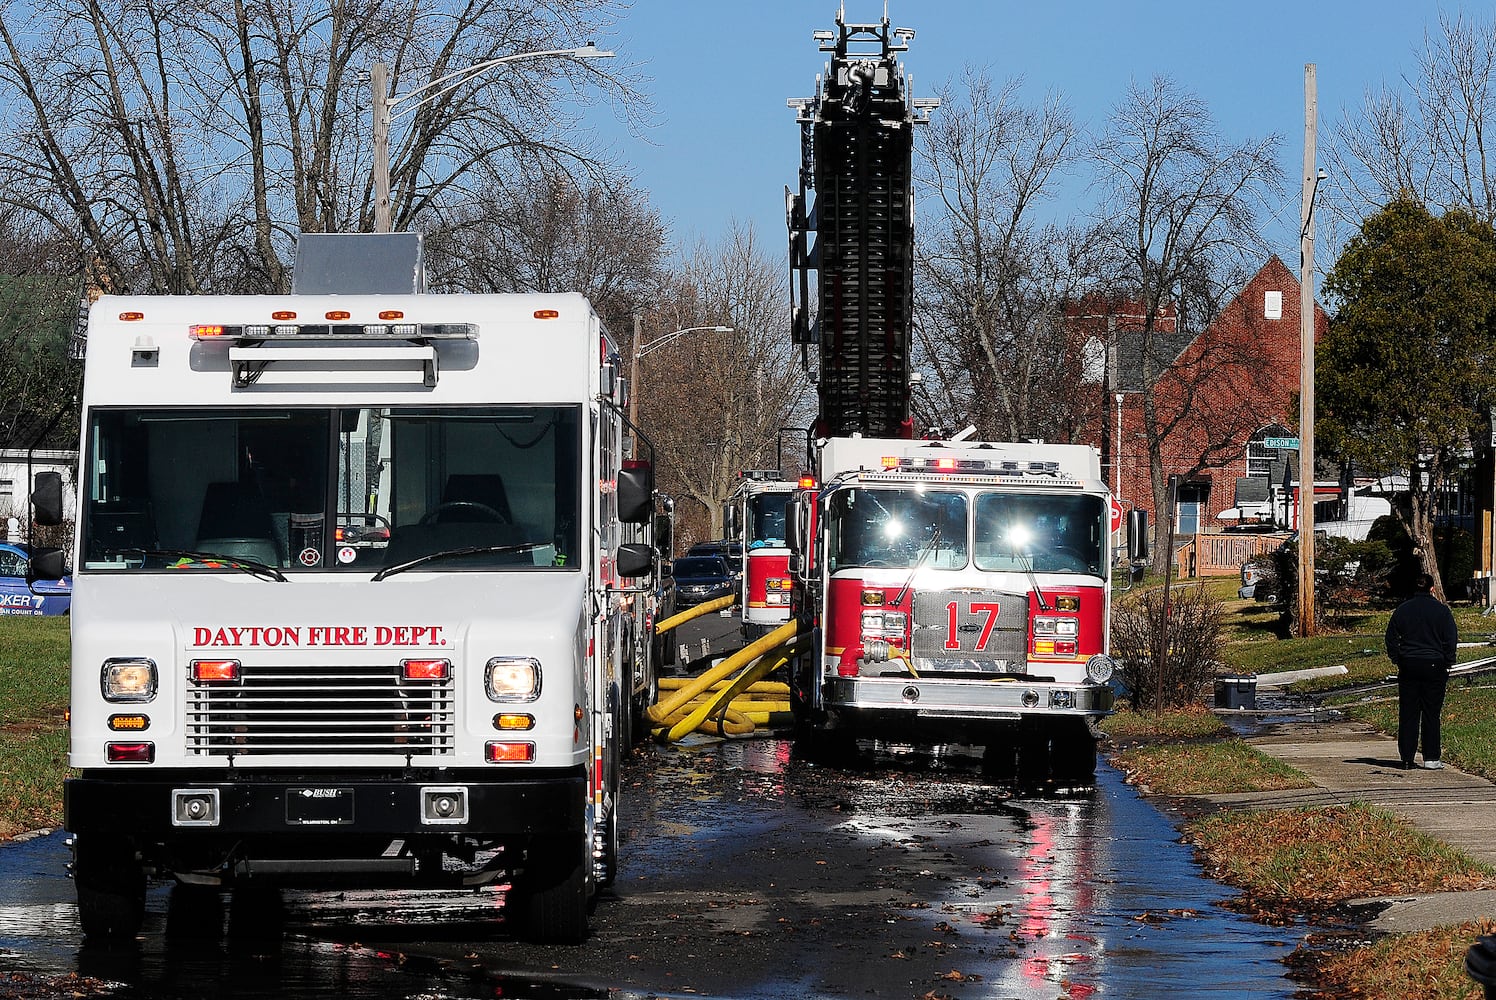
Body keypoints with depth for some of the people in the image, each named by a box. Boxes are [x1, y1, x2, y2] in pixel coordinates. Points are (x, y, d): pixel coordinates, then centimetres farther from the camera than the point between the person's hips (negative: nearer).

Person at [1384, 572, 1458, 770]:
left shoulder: (1402, 610, 4)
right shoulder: (1441, 610, -3)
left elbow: (1391, 638, 7)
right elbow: (1451, 639, -3)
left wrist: (1398, 661, 12)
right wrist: (1447, 664, 5)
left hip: (1408, 666, 2)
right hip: (1434, 665, -2)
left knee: (1407, 714, 4)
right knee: (1431, 714, 3)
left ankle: (1407, 759, 3)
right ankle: (1431, 757, 2)